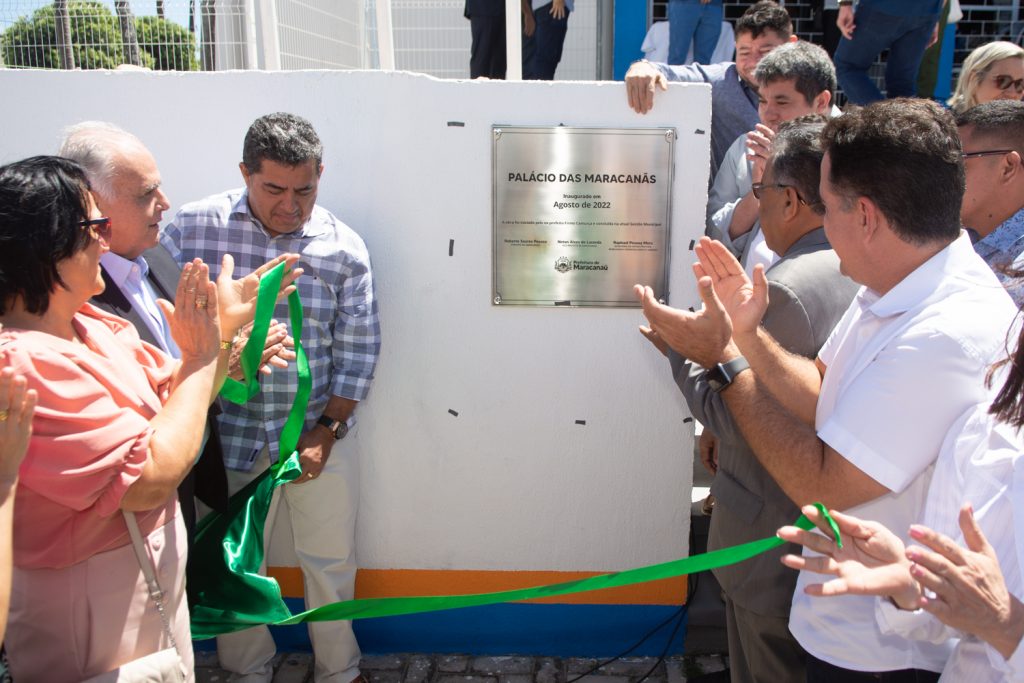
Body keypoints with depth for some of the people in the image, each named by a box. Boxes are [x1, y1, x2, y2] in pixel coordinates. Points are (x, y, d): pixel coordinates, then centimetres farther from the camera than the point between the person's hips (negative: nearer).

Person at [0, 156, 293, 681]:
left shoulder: (89, 323, 0)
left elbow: (171, 395, 6)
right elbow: (152, 476, -32)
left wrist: (228, 322, -6)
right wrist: (203, 354, -22)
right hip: (88, 603, -9)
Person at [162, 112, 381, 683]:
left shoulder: (344, 246, -6)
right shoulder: (192, 226, -8)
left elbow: (359, 349, -3)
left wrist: (326, 431, -7)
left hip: (319, 432, 0)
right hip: (229, 435, 0)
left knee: (332, 561, 14)